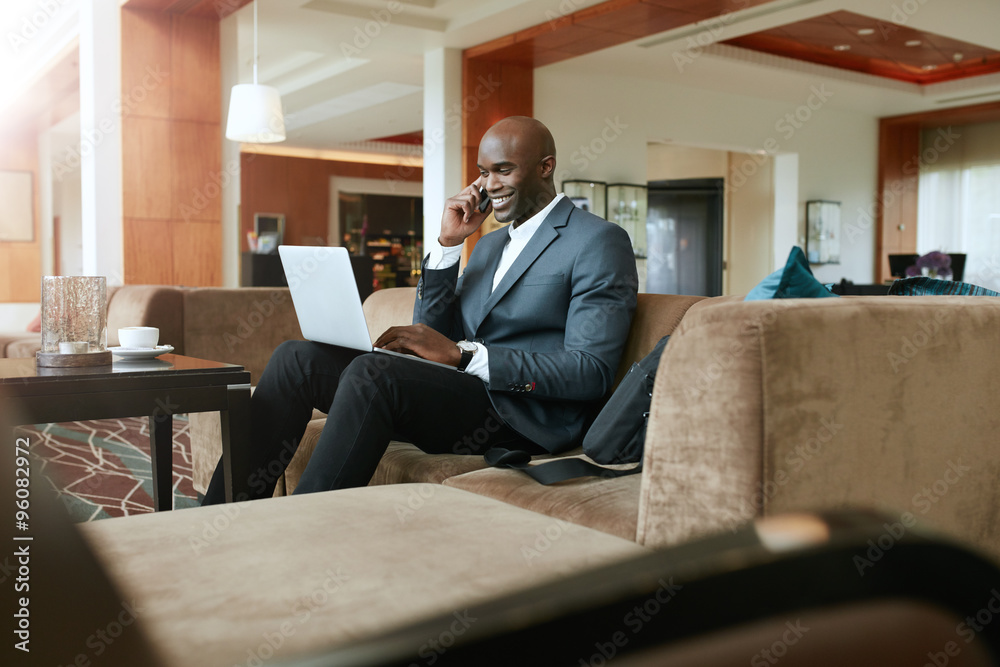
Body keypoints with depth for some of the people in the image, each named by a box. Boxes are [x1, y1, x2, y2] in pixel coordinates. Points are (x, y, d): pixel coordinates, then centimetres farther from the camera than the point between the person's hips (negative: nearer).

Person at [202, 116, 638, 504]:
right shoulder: (489, 245, 24)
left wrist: (463, 354, -20)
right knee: (297, 357, -7)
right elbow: (433, 337, 17)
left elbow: (592, 372, -14)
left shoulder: (599, 241, -2)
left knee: (372, 370, -31)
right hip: (461, 390, 8)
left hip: (525, 419, -8)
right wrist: (448, 244, 6)